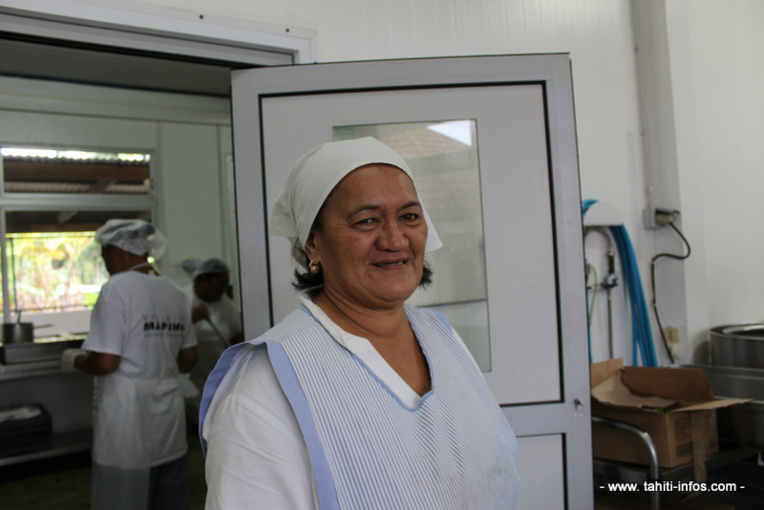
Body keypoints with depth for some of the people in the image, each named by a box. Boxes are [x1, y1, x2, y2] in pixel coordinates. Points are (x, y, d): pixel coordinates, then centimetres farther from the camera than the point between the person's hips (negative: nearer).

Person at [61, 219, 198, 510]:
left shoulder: (116, 289, -13)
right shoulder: (174, 292, 8)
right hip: (169, 416, 7)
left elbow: (105, 362, -17)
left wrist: (74, 360, 2)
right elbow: (188, 360, 12)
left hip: (128, 419, -7)